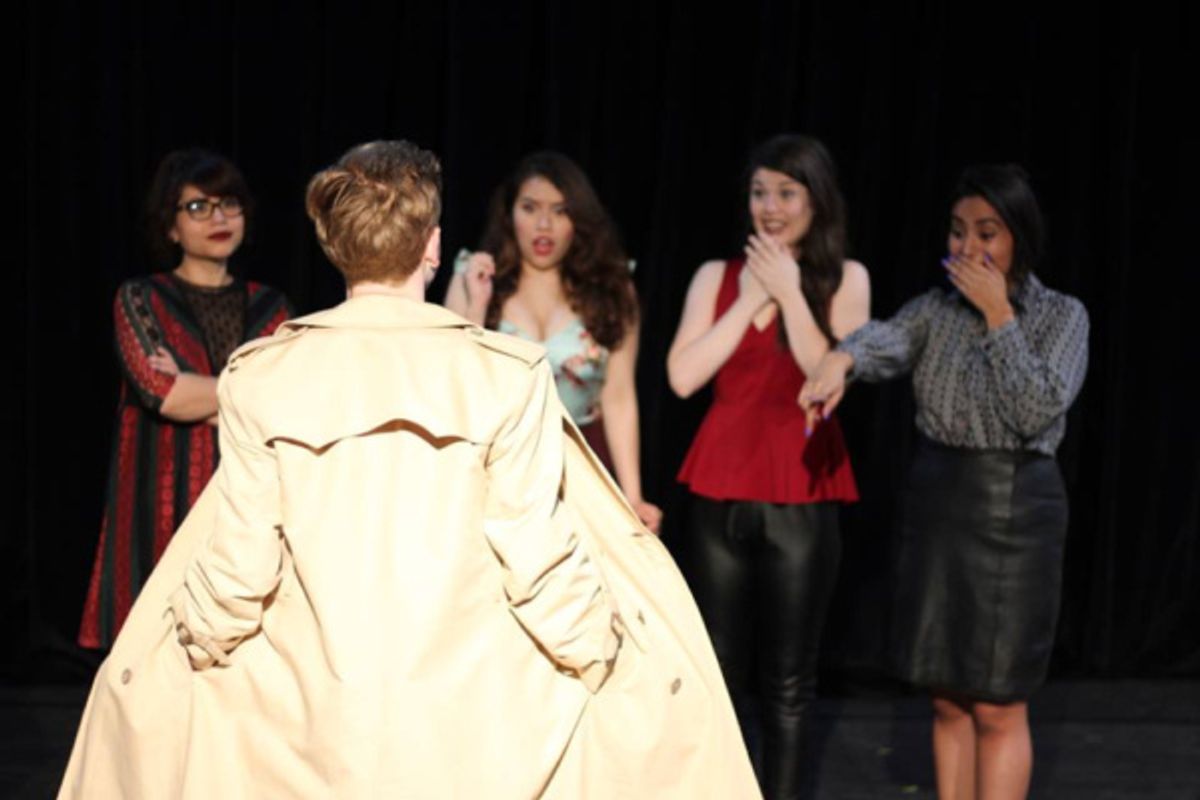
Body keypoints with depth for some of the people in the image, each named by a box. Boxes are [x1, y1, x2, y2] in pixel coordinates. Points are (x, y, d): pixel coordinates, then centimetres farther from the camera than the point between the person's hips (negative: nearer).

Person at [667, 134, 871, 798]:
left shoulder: (845, 279, 2)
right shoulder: (717, 275, 7)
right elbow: (683, 376, -6)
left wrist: (790, 294, -12)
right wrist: (754, 298, -7)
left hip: (802, 498, -2)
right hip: (721, 489, 2)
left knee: (787, 677, 4)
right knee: (718, 668, 9)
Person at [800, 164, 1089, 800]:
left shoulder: (1061, 316, -3)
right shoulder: (936, 308, 4)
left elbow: (1038, 410, -17)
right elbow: (886, 339, -18)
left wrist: (996, 314, -16)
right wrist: (841, 357, -41)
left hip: (1014, 509, -4)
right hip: (935, 501, 4)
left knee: (996, 706, -1)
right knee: (947, 698, 10)